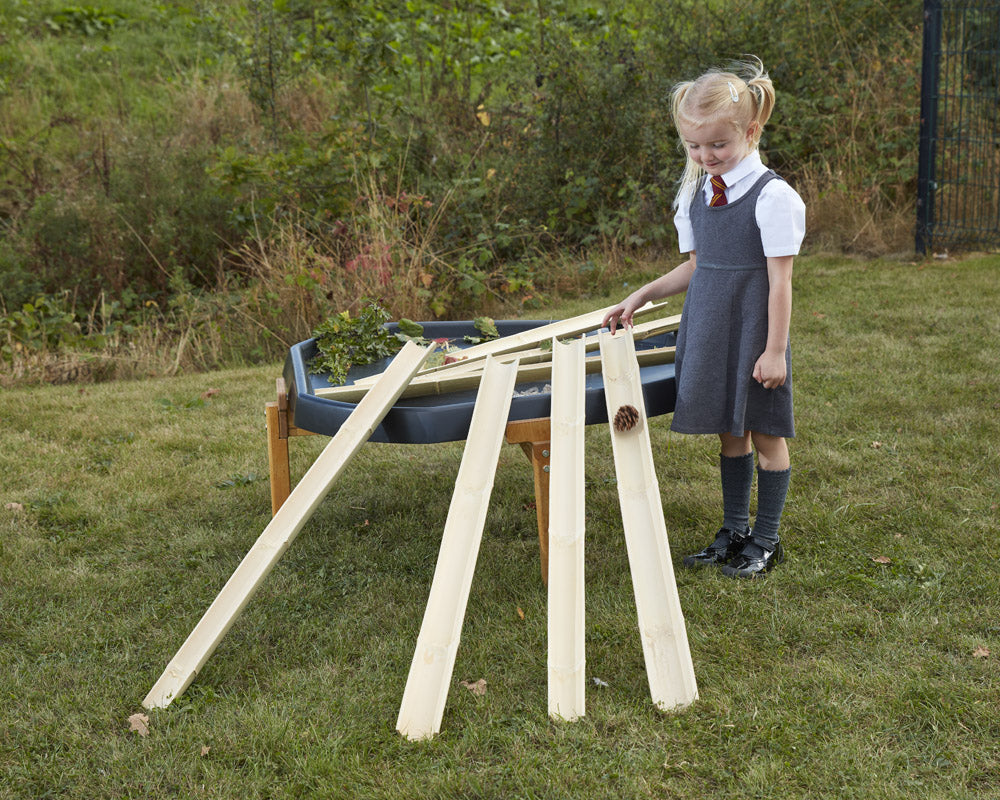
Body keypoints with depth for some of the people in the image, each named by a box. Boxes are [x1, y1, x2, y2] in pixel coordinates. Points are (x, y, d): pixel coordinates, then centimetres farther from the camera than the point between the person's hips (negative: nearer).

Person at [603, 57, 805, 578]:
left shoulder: (773, 197, -13)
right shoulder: (696, 196, 8)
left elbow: (780, 281, -13)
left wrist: (775, 349, -15)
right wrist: (641, 297, 12)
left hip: (753, 334, -6)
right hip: (709, 330, 6)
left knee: (765, 433, 5)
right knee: (729, 431, 15)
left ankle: (766, 540, 18)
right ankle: (733, 531, 27)